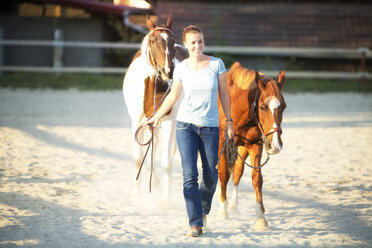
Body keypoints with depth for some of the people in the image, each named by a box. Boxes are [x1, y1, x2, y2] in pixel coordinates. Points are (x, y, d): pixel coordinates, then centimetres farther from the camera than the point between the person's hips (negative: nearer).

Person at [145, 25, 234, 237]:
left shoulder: (217, 64, -2)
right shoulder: (181, 69, -1)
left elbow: (224, 94, 3)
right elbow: (173, 96, 11)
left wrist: (229, 121, 1)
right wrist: (157, 117, 11)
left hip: (210, 127, 0)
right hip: (186, 125, 0)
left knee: (211, 176, 5)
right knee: (190, 175, -9)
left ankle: (203, 209, 35)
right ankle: (196, 223, -6)